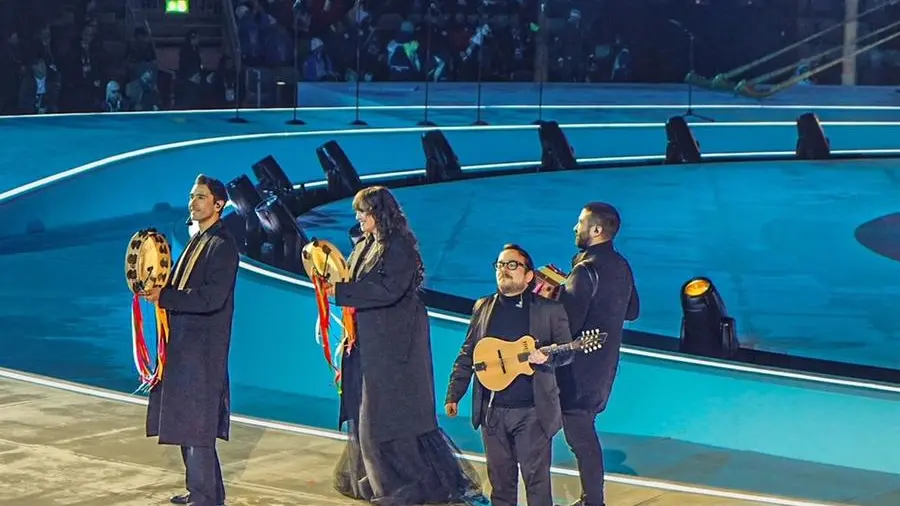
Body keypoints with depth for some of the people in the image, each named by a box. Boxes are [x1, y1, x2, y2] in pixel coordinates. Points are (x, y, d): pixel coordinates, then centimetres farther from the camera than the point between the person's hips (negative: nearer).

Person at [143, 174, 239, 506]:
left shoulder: (223, 245, -13)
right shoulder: (197, 241, 15)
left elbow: (211, 298, -23)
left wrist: (164, 296, -19)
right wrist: (159, 290, -2)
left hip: (203, 349, -9)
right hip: (183, 345, 9)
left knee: (196, 426, -6)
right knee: (187, 422, 15)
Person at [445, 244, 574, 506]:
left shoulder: (550, 309, 0)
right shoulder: (482, 307, 10)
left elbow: (566, 351, -1)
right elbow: (467, 354, 12)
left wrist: (546, 357, -22)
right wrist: (453, 395, 8)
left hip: (532, 412, -3)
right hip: (491, 409, 4)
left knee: (537, 479, -2)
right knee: (500, 478, 10)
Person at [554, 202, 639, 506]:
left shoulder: (586, 269, -21)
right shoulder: (621, 266, 7)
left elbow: (568, 323, -27)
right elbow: (632, 311, 20)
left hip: (579, 370, -9)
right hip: (604, 364, 9)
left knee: (580, 437, -2)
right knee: (586, 433, 18)